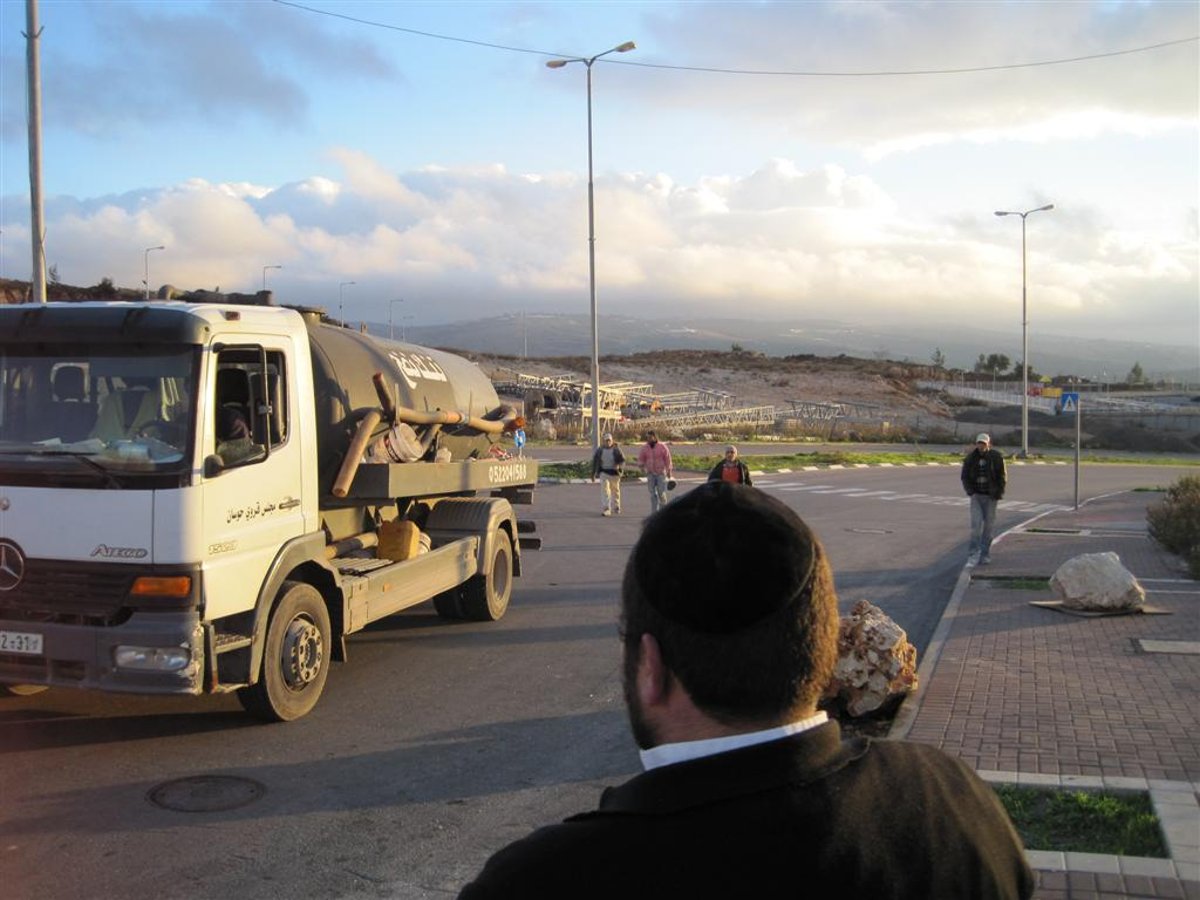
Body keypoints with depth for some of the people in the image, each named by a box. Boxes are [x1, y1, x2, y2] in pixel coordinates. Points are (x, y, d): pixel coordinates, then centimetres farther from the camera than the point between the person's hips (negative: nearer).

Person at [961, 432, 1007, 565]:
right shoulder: (970, 458, -3)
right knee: (976, 524, -11)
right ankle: (973, 556, -10)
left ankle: (984, 554, 17)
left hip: (990, 496, 0)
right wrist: (970, 492, -9)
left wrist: (997, 494, -10)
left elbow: (1002, 477, -2)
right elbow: (965, 477, 4)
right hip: (976, 496, 0)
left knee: (988, 525, 5)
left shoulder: (996, 457, -6)